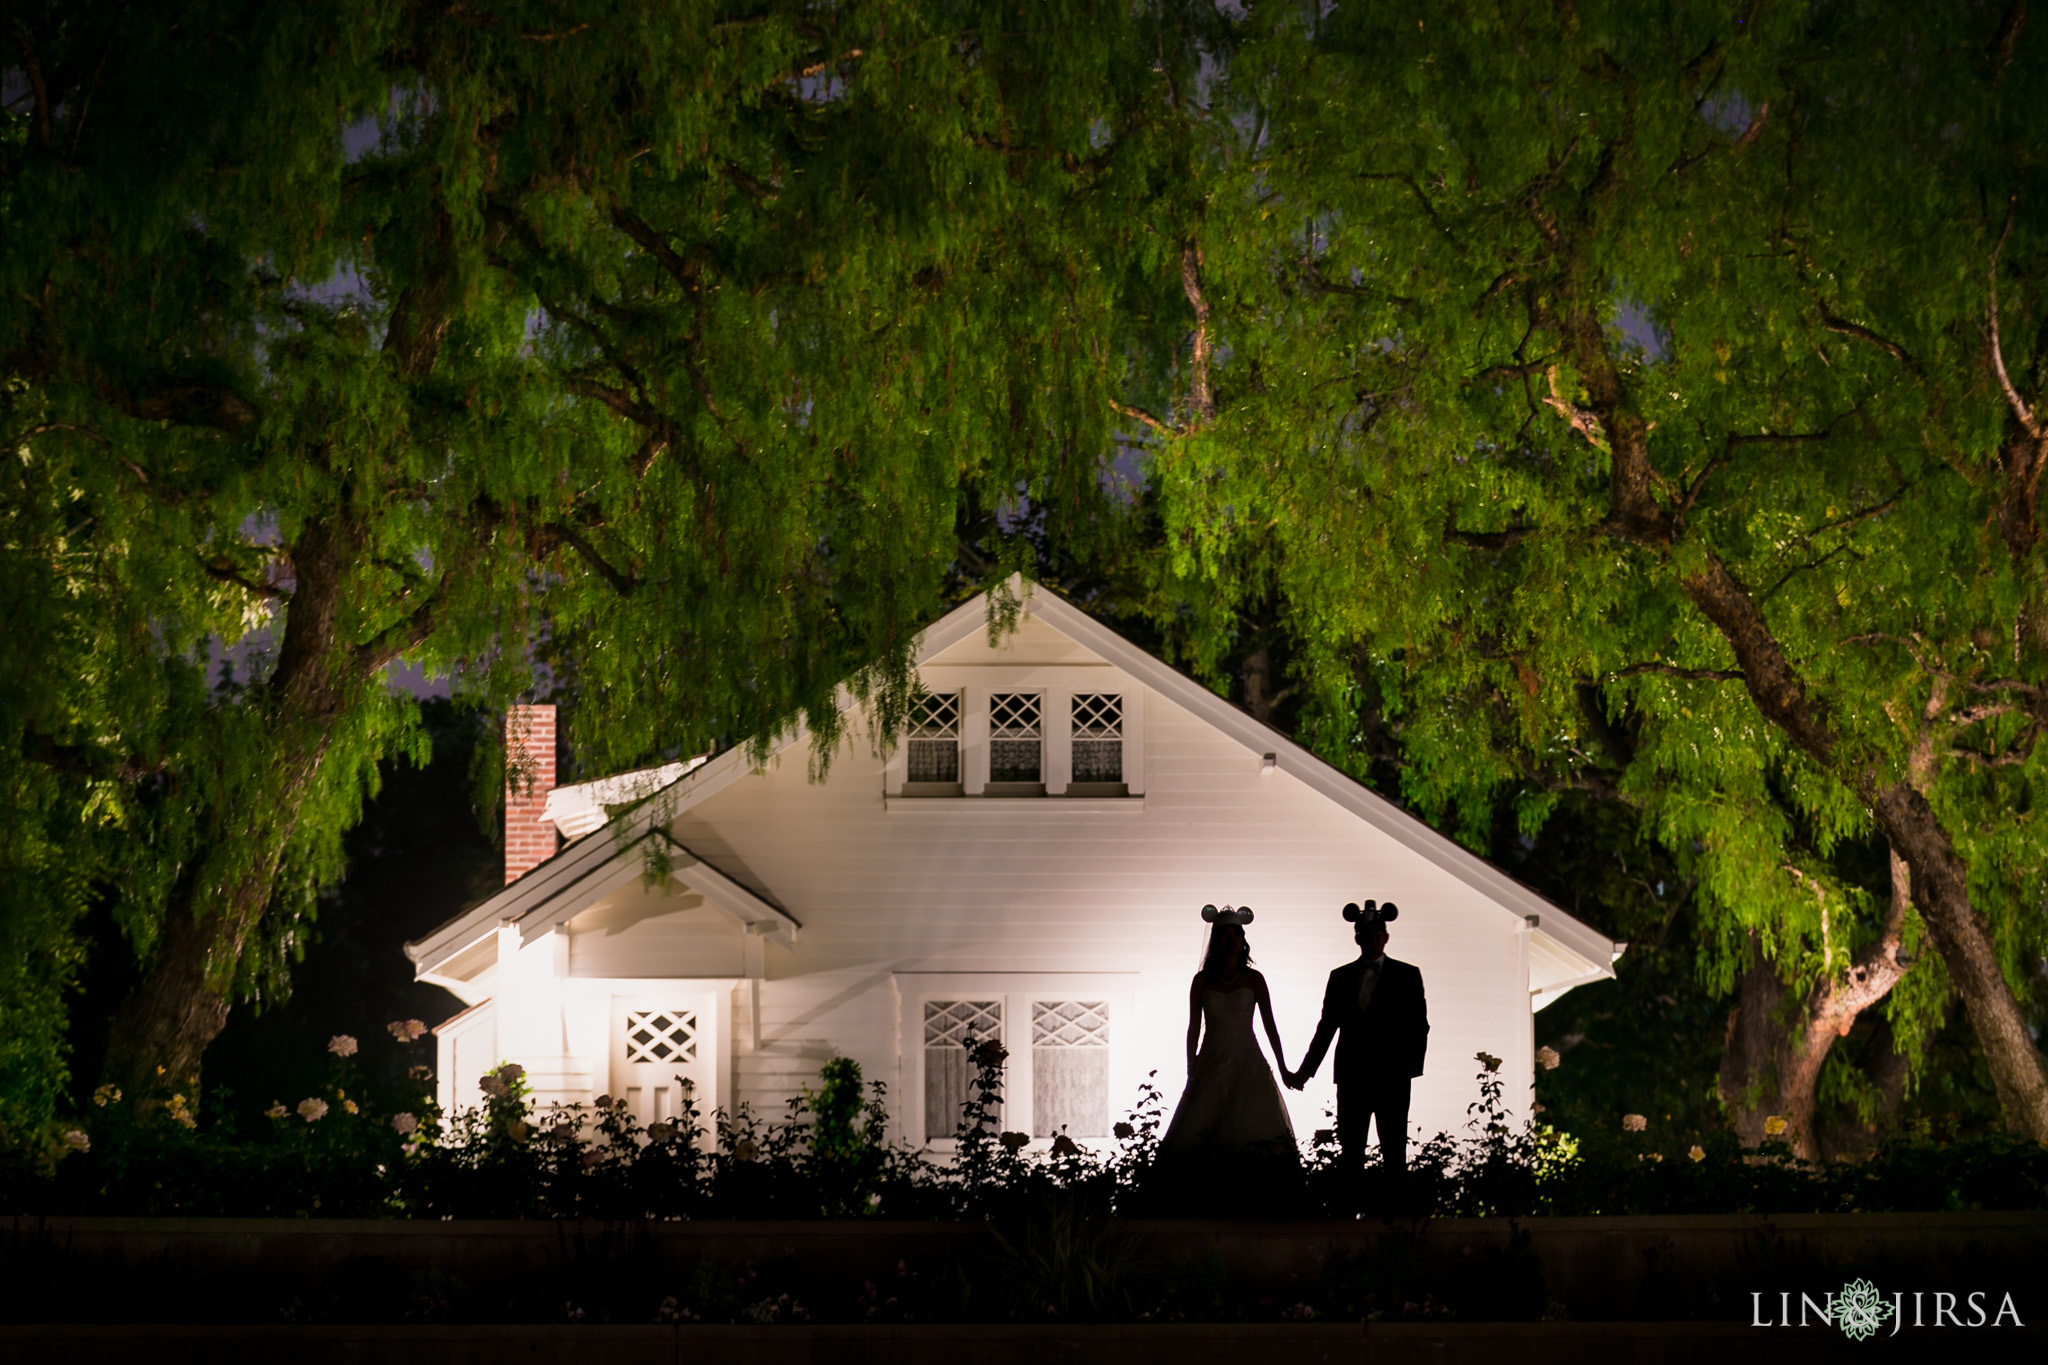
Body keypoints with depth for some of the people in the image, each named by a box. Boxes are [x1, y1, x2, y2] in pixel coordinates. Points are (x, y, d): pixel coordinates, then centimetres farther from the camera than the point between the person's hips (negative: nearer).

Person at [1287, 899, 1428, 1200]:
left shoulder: (1407, 976, 5)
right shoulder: (1340, 977, 12)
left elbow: (1419, 1025, 2)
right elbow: (1326, 1027, 13)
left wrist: (1414, 1063, -12)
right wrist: (1305, 1071, 8)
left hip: (1392, 1076, -2)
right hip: (1352, 1077, 2)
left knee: (1394, 1153, -2)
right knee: (1349, 1154, 2)